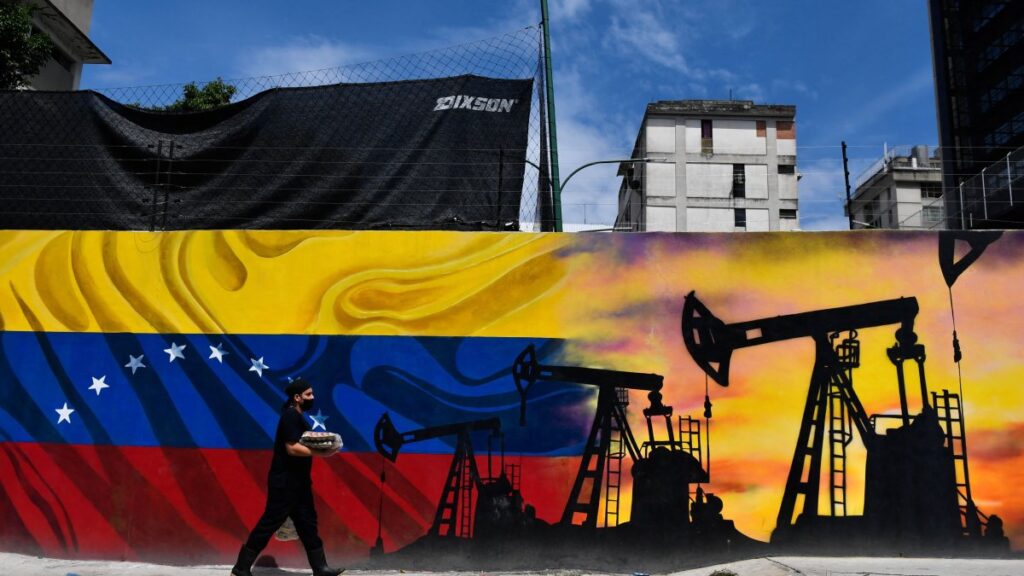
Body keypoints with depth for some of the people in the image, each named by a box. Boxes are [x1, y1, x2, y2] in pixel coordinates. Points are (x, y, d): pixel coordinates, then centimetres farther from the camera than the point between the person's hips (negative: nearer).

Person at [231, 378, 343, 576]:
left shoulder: (297, 416, 14)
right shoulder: (291, 416, -17)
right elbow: (292, 448, -24)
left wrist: (321, 445, 4)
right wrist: (319, 452, -22)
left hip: (296, 481, 10)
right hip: (284, 482, -10)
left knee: (307, 522, 11)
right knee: (270, 522, -2)